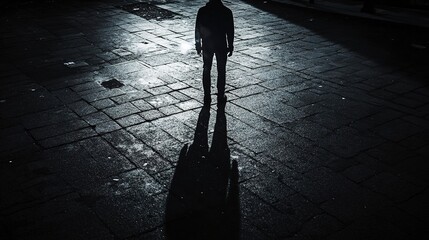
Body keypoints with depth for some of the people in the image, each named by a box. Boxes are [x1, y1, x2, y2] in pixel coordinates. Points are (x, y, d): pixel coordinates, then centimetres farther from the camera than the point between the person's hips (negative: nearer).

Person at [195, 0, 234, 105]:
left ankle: (207, 97, 13)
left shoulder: (202, 11, -7)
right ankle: (221, 96, 15)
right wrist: (230, 46, 6)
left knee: (206, 71, 11)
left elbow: (198, 29, -1)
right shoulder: (226, 12, -10)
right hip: (221, 45, -1)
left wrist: (198, 45, 10)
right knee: (221, 71, 11)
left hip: (207, 45, 1)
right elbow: (230, 31, -5)